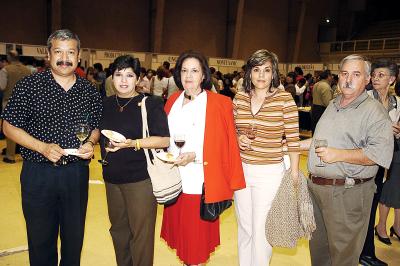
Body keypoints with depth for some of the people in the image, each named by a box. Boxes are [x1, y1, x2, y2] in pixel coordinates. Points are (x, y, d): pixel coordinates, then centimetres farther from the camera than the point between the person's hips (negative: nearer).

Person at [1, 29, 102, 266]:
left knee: (75, 236, 16)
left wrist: (90, 143, -9)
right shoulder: (29, 86, -5)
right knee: (40, 239, 13)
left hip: (77, 172, 2)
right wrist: (43, 147, -17)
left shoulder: (90, 91, 3)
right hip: (38, 173, -2)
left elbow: (96, 127, 13)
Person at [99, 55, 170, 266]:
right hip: (112, 177, 6)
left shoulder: (150, 104, -8)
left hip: (141, 178, -5)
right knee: (118, 229, 19)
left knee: (141, 233, 4)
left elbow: (165, 139, -15)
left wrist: (133, 143, -24)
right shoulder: (105, 104, 8)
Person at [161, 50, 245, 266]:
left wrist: (194, 156, -18)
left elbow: (223, 145, -8)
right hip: (175, 180, 5)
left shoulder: (219, 104, -7)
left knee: (197, 236, 7)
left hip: (200, 182, -4)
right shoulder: (172, 101, 9)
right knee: (180, 231, 15)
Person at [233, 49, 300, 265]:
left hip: (270, 173, -4)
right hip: (241, 169, 4)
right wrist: (238, 139, -7)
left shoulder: (284, 99, -10)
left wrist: (294, 173, -6)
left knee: (261, 231, 7)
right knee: (244, 227, 20)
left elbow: (293, 139, -6)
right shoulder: (239, 98, 2)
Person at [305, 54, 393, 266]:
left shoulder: (373, 110, -11)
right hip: (315, 186, 7)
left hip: (347, 193, -7)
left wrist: (338, 154, -25)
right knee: (317, 246, 21)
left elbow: (381, 153, -23)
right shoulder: (333, 105, 14)